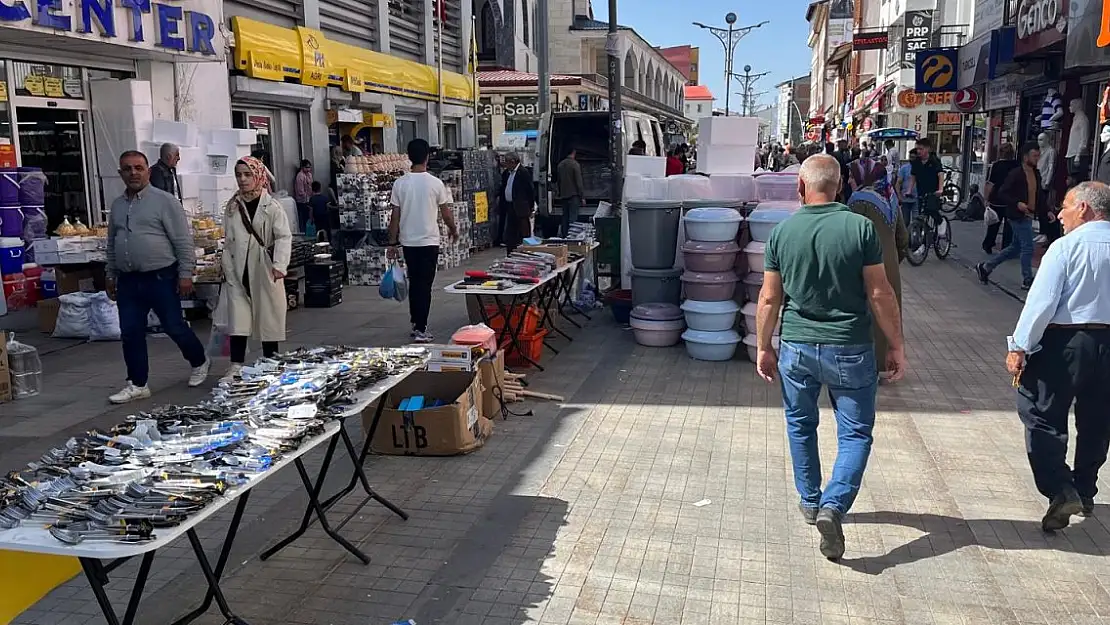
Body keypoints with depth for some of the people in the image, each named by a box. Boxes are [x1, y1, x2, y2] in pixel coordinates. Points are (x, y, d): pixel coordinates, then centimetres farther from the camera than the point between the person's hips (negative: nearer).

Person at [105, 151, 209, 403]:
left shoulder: (164, 200, -6)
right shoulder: (117, 205, 13)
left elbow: (183, 241, -9)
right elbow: (112, 244, 21)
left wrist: (185, 273, -12)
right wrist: (111, 275, 20)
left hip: (160, 278, -5)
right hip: (128, 281, 6)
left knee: (175, 327, 1)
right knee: (130, 334, 6)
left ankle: (199, 363, 26)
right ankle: (137, 384, 16)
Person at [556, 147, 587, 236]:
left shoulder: (560, 164, 10)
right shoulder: (575, 164, -11)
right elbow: (579, 182, -13)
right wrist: (583, 197, -10)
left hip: (563, 196, 7)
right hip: (573, 195, -7)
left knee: (565, 218, 12)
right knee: (573, 218, -8)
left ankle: (564, 236, 15)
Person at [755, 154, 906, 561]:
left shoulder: (782, 231, -4)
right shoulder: (860, 227, -10)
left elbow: (769, 299, 0)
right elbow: (880, 294, -9)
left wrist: (764, 348, 10)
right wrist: (896, 346, 1)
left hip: (797, 348, 2)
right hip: (849, 350, -2)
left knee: (801, 426, 20)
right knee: (856, 432, 9)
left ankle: (811, 502, 32)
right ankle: (833, 506, -8)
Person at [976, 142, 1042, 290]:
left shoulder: (1036, 174, 11)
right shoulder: (1016, 174, -13)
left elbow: (1038, 195, 20)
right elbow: (1002, 194, -14)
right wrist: (1017, 203, -25)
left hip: (1028, 216, 9)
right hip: (1018, 216, -9)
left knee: (1015, 248, 14)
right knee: (1027, 248, -4)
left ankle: (985, 267, 22)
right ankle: (1027, 281, 7)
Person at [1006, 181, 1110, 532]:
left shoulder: (1067, 246, -12)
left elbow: (1042, 301, -17)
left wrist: (1019, 346, -11)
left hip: (1065, 342, -6)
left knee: (1041, 415, 1)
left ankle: (1060, 491, -10)